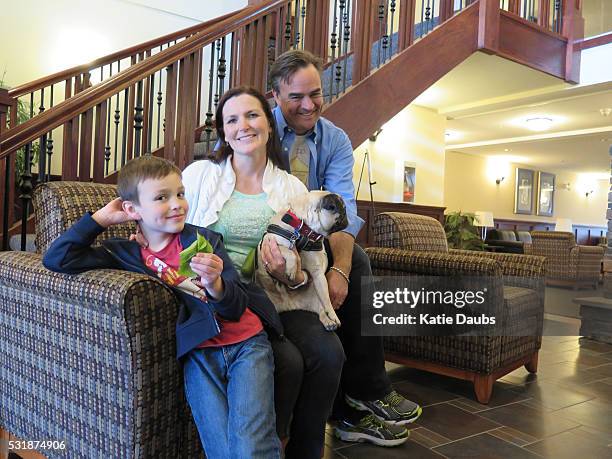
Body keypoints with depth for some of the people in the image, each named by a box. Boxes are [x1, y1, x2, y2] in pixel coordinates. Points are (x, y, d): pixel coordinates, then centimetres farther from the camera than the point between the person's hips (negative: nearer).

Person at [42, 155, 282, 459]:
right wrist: (103, 217, 4)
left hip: (245, 342, 0)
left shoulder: (205, 239, 4)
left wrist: (215, 284, -22)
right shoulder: (127, 253, 7)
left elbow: (236, 309, 0)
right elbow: (57, 259, 1)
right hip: (198, 352, 1)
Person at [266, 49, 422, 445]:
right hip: (268, 241, -3)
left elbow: (342, 209, -12)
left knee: (357, 262, -26)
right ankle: (368, 393, -17)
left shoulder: (336, 140, 3)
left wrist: (339, 267, -31)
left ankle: (361, 396, -15)